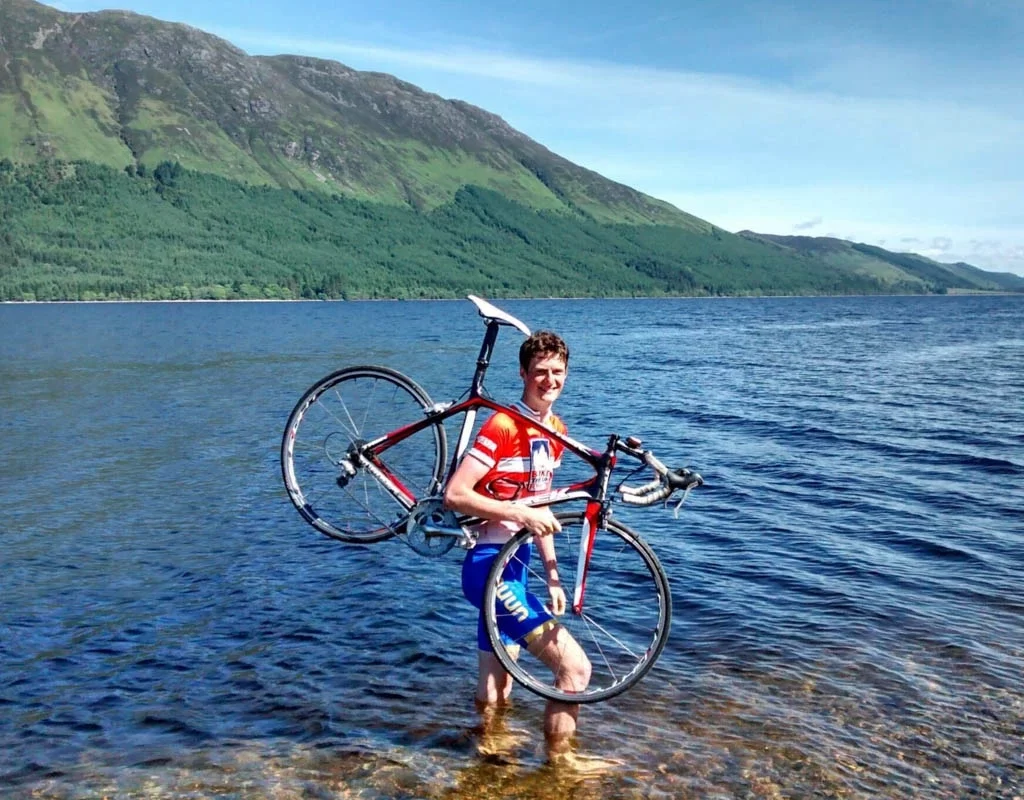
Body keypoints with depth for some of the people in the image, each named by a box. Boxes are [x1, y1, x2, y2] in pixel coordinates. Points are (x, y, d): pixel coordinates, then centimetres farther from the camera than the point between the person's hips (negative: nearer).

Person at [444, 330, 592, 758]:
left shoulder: (556, 430, 10)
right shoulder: (503, 425, -16)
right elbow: (454, 495, -20)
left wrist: (552, 576, 14)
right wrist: (520, 513, -26)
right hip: (489, 566, -8)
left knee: (494, 696, 19)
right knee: (575, 667, -13)